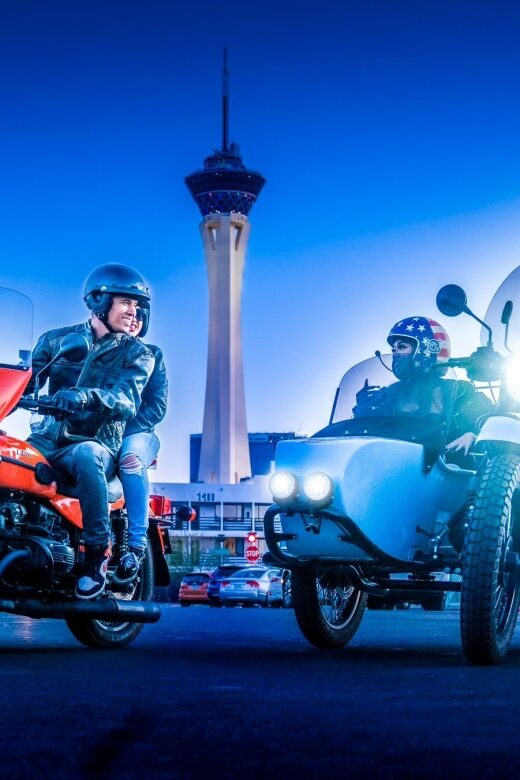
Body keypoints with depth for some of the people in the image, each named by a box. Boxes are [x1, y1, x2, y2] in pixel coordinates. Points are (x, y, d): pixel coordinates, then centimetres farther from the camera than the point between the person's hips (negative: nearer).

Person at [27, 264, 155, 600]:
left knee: (86, 456, -38)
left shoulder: (137, 354, 3)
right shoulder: (56, 339, 12)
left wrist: (85, 396, -35)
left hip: (97, 443, -3)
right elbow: (26, 379, 3)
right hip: (48, 438, 3)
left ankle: (98, 552, -25)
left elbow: (127, 402, -14)